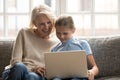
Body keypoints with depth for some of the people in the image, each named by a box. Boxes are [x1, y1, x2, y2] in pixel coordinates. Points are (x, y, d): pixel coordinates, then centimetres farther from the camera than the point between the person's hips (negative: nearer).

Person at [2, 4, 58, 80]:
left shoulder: (55, 44, 12)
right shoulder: (24, 33, 10)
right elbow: (15, 61, 2)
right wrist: (33, 69, -16)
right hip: (14, 72, 0)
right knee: (20, 66, -37)